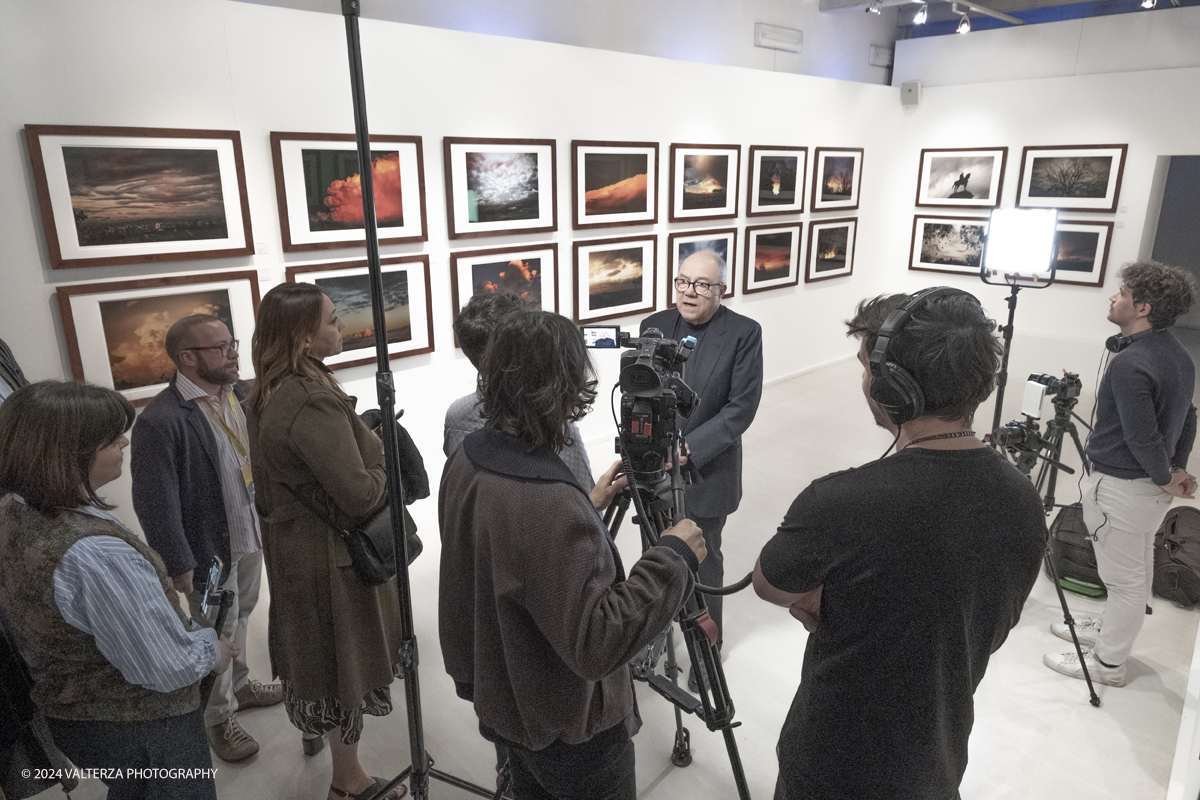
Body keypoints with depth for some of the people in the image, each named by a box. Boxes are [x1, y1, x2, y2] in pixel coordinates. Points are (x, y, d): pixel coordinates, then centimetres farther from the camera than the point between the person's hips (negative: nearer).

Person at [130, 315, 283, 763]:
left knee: (240, 617, 25)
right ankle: (219, 717, 33)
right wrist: (179, 565, -17)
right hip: (209, 548, -6)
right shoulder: (160, 422, -23)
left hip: (251, 534, 6)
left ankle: (239, 685, 47)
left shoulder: (240, 393, -4)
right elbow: (156, 504, -19)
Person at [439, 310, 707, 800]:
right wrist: (674, 557, -24)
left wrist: (587, 508, 9)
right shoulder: (548, 504, -37)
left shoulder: (466, 461, -9)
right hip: (569, 731, -7)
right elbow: (595, 641, -33)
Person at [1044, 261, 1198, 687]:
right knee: (1137, 570, 23)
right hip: (1154, 486, 10)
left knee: (1124, 578, 4)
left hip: (1121, 488, -10)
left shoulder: (1130, 363, -25)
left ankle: (1107, 662, 18)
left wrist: (1165, 478, -9)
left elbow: (1142, 437, -25)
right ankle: (1109, 629, 41)